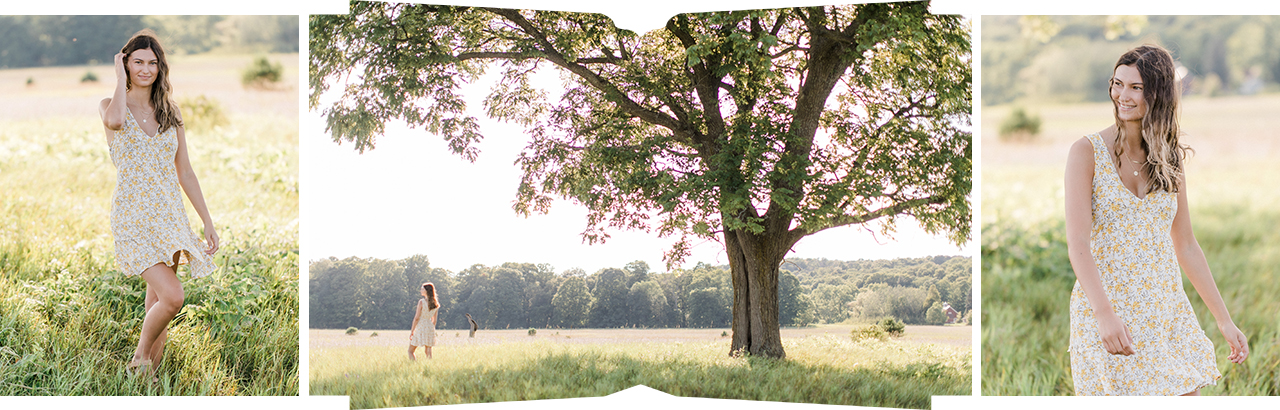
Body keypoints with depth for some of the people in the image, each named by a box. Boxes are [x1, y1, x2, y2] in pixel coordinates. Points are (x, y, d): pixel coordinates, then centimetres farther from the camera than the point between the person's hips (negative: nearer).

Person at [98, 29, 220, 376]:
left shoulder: (170, 112, 12)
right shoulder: (111, 106, 0)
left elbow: (185, 172, 14)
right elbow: (115, 120, -28)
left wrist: (208, 222, 11)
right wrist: (120, 79, -11)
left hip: (170, 214, 5)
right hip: (133, 216, -5)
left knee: (158, 301, 6)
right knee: (172, 296, -18)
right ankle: (139, 358, 6)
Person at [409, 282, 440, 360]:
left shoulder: (422, 302, -13)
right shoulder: (436, 303, 4)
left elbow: (417, 318, -13)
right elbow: (434, 319, 11)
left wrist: (412, 331, -8)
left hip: (420, 326, -6)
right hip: (430, 327, 6)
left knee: (411, 351, 3)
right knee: (428, 352, 11)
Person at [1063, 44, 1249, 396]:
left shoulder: (1170, 158, 9)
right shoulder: (1088, 152, -5)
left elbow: (1186, 246, 15)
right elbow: (1077, 244, -13)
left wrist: (1224, 320, 13)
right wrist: (1104, 313, -25)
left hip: (1166, 310, 4)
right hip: (1105, 311, -4)